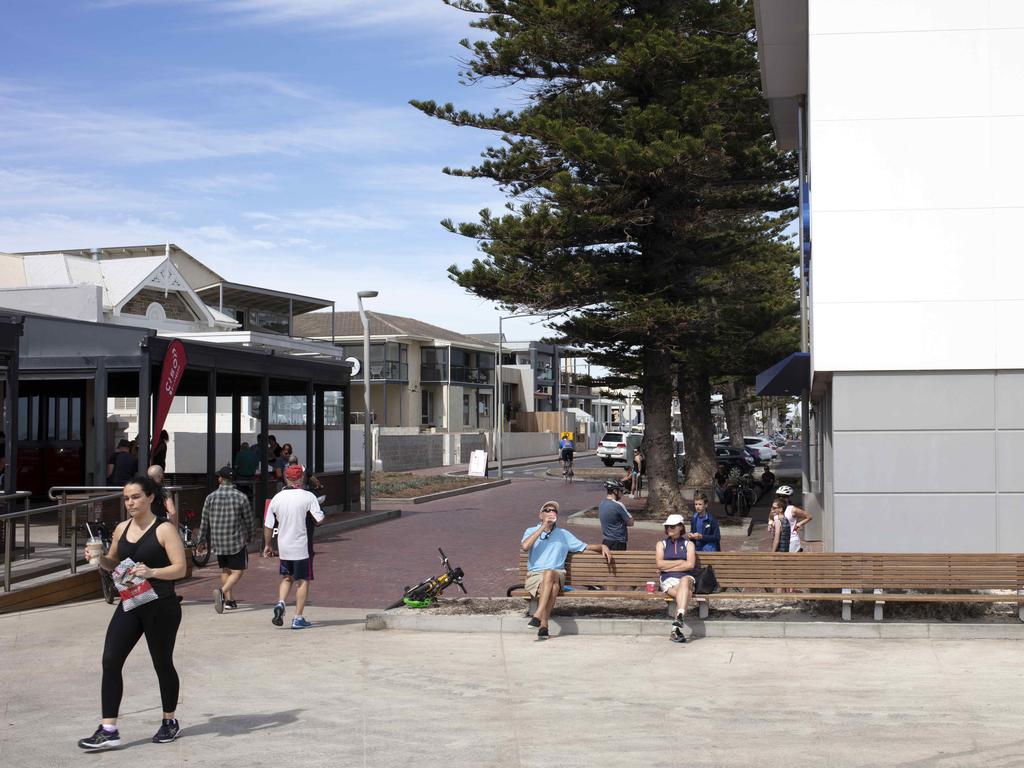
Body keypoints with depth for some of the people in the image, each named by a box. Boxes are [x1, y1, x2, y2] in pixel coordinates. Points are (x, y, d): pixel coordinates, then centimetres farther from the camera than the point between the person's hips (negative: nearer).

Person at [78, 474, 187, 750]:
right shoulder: (122, 529, 8)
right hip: (129, 605, 5)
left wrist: (151, 572, -32)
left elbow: (180, 569, -15)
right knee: (111, 660, -8)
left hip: (161, 607, -5)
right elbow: (114, 563, 21)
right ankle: (108, 730, -6)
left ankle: (170, 722, 29)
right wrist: (99, 558, -2)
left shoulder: (164, 529, -10)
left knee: (162, 664, 9)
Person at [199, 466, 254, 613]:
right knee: (238, 571, -1)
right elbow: (248, 520, 0)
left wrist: (201, 540, 14)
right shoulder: (241, 497, -7)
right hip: (236, 540, -3)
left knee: (225, 570, 18)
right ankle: (222, 591, -24)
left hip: (218, 541, 3)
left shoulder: (211, 497, -1)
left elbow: (204, 522, 4)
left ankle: (229, 600, 17)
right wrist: (248, 536, 17)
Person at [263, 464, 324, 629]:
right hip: (301, 546, -4)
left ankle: (280, 604, -2)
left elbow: (267, 525, 4)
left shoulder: (277, 498, 1)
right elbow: (320, 519, -16)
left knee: (286, 578, 21)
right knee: (302, 581, 6)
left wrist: (267, 545, 16)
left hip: (283, 546, 4)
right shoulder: (308, 496, -10)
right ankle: (298, 618, 4)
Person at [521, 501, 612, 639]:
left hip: (557, 575, 1)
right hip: (534, 576, -1)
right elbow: (524, 547, -9)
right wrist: (543, 527, -9)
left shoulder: (563, 534, 21)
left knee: (549, 574, -37)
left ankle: (539, 616, -44)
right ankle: (544, 624, -40)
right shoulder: (531, 531, 13)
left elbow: (585, 547, 22)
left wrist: (602, 547, 2)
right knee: (554, 586, -37)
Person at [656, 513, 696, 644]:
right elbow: (659, 564, 1)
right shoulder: (661, 544, 19)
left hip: (686, 578, 0)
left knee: (685, 580, -39)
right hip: (668, 580, 0)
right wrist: (680, 562, -2)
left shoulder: (688, 544, 17)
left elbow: (690, 565, -1)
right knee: (686, 593, -34)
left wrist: (668, 567, -4)